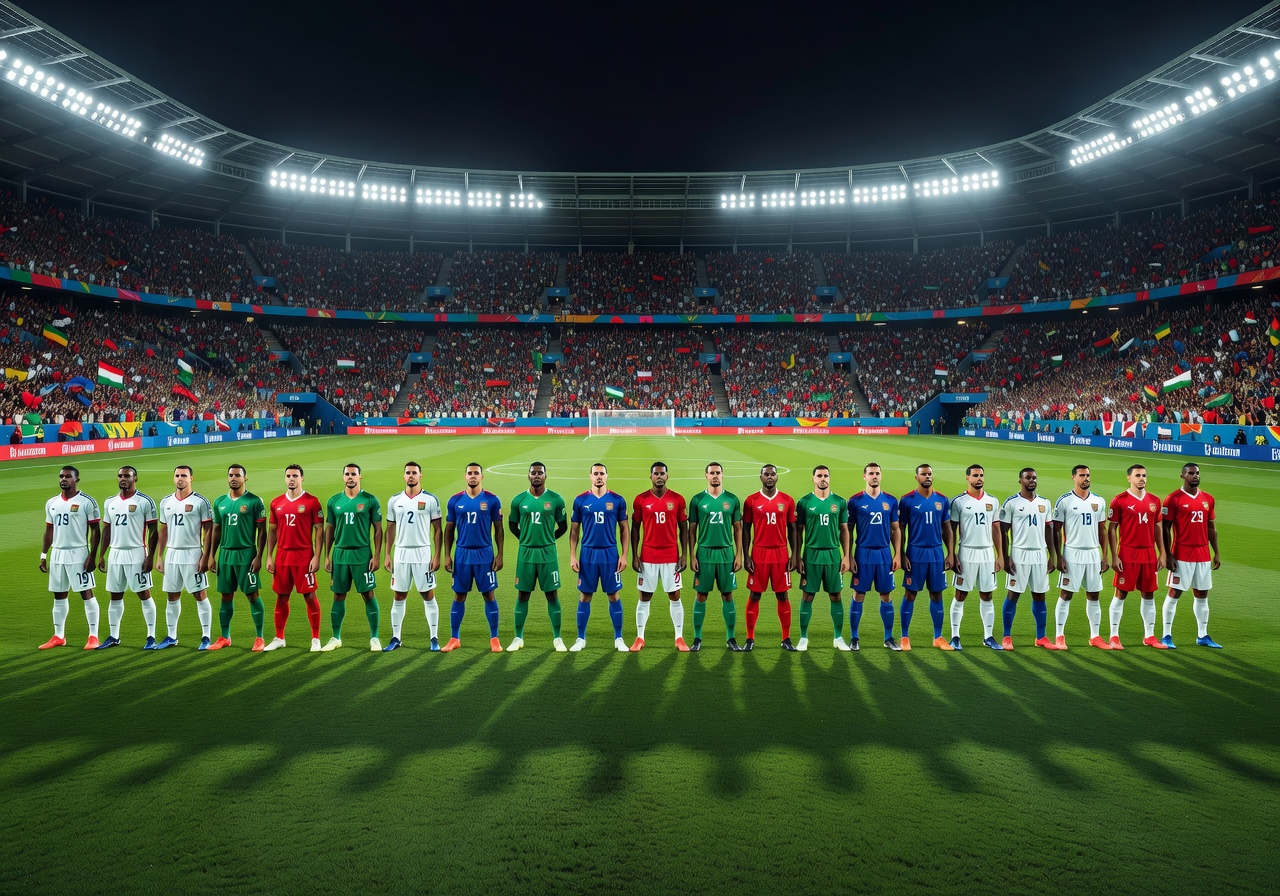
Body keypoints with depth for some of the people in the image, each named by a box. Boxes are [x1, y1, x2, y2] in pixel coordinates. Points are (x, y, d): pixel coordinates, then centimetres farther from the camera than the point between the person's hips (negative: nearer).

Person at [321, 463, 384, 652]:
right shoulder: (334, 501, 7)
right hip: (339, 554, 3)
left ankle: (374, 638, 8)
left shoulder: (370, 500, -2)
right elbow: (329, 529, 12)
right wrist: (326, 556, 8)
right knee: (338, 596, 8)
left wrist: (376, 556, -8)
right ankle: (336, 638, 19)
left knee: (369, 595, -1)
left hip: (362, 554, -3)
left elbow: (378, 529, -1)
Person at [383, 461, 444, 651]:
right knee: (399, 596, 8)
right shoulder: (394, 500, 6)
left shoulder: (430, 500, -2)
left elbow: (437, 530, -1)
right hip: (401, 553, 3)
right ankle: (396, 638, 18)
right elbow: (390, 529, 11)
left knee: (428, 596, 1)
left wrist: (437, 556, -7)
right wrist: (387, 555, 5)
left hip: (423, 553, -3)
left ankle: (434, 638, 8)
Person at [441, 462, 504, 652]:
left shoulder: (492, 500, -2)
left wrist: (499, 554, -4)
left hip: (485, 554, -1)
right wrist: (447, 556, 2)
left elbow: (498, 529, 2)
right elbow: (449, 529, 8)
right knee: (459, 596, 7)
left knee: (489, 595, 2)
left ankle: (494, 639, 11)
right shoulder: (455, 500, 3)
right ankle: (454, 639, 17)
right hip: (462, 554, 2)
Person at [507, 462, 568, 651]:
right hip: (525, 552, 1)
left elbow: (563, 526, 7)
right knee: (522, 595, 7)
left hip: (548, 553, -1)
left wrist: (547, 540, 7)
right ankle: (518, 638, 17)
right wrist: (526, 539, 10)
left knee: (552, 594, 3)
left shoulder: (555, 499, -2)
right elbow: (512, 525, 14)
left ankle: (557, 638, 12)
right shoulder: (519, 500, 1)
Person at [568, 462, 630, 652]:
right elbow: (574, 530, 6)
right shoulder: (580, 500, 2)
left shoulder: (617, 500, 0)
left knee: (613, 595, 4)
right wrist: (572, 556, 0)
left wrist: (624, 555, -2)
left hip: (610, 554, 0)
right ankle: (581, 639, 17)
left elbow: (624, 529, 5)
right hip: (587, 554, 0)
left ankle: (618, 638, 15)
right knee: (585, 596, 6)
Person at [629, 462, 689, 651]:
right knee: (644, 597, 5)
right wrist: (634, 556, -2)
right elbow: (635, 529, 4)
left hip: (671, 557, 0)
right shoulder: (641, 500, 0)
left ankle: (679, 638, 13)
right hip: (647, 557, 0)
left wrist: (683, 555, -2)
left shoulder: (677, 499, 0)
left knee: (674, 597, 4)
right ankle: (639, 638, 14)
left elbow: (684, 528, 5)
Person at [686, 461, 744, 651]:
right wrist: (691, 556, -3)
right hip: (704, 554, -1)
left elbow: (738, 529, 7)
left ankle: (731, 638, 14)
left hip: (726, 553, 1)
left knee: (727, 595, 5)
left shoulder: (732, 500, 4)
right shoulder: (697, 500, 2)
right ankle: (697, 638, 11)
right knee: (701, 595, 3)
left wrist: (739, 555, 0)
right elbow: (691, 530, 4)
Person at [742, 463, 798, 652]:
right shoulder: (751, 501, 1)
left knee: (782, 595, 5)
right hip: (759, 553, -1)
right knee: (755, 595, 3)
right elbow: (745, 530, 3)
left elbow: (792, 529, 7)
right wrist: (746, 556, -3)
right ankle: (750, 638, 11)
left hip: (781, 553, 1)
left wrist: (793, 555, 0)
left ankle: (786, 638, 13)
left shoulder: (787, 500, 4)